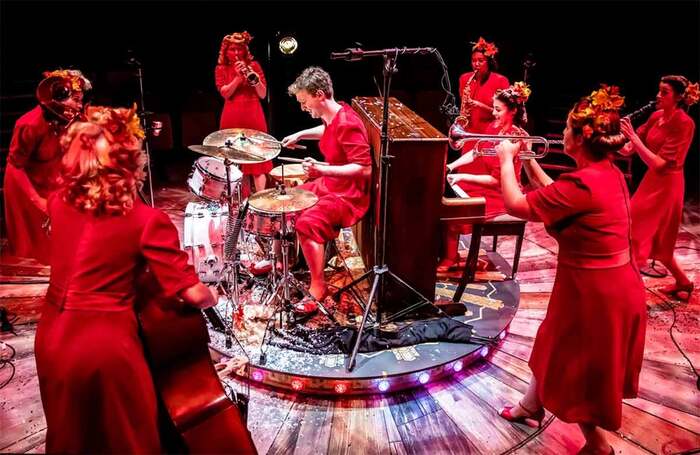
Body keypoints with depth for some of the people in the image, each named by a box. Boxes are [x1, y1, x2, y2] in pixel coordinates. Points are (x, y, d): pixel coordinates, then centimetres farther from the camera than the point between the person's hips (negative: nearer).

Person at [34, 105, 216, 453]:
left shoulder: (58, 202, 0)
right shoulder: (147, 220, -17)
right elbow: (194, 295, -17)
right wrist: (212, 299, 4)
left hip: (51, 338, 6)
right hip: (104, 345, -6)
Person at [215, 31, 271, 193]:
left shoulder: (254, 65, 7)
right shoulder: (221, 69, 7)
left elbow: (262, 94, 2)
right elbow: (225, 93, -6)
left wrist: (255, 78, -14)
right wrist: (238, 77, -16)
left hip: (253, 115, 0)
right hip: (232, 117, 0)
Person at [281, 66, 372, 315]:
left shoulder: (347, 125, -25)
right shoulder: (332, 116, 4)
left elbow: (365, 169, -29)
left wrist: (322, 170, -34)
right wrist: (301, 134, 18)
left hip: (348, 195, -10)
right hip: (327, 185, 10)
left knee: (307, 223, -30)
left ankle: (317, 287, -16)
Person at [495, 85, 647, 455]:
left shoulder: (583, 183, -28)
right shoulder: (609, 173, 2)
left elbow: (515, 204, -21)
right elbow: (557, 196, 15)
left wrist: (506, 159, -6)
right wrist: (529, 161, 12)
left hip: (595, 291, -9)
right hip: (611, 284, 9)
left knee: (578, 372, 13)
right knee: (558, 349, 26)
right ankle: (530, 408, 48)